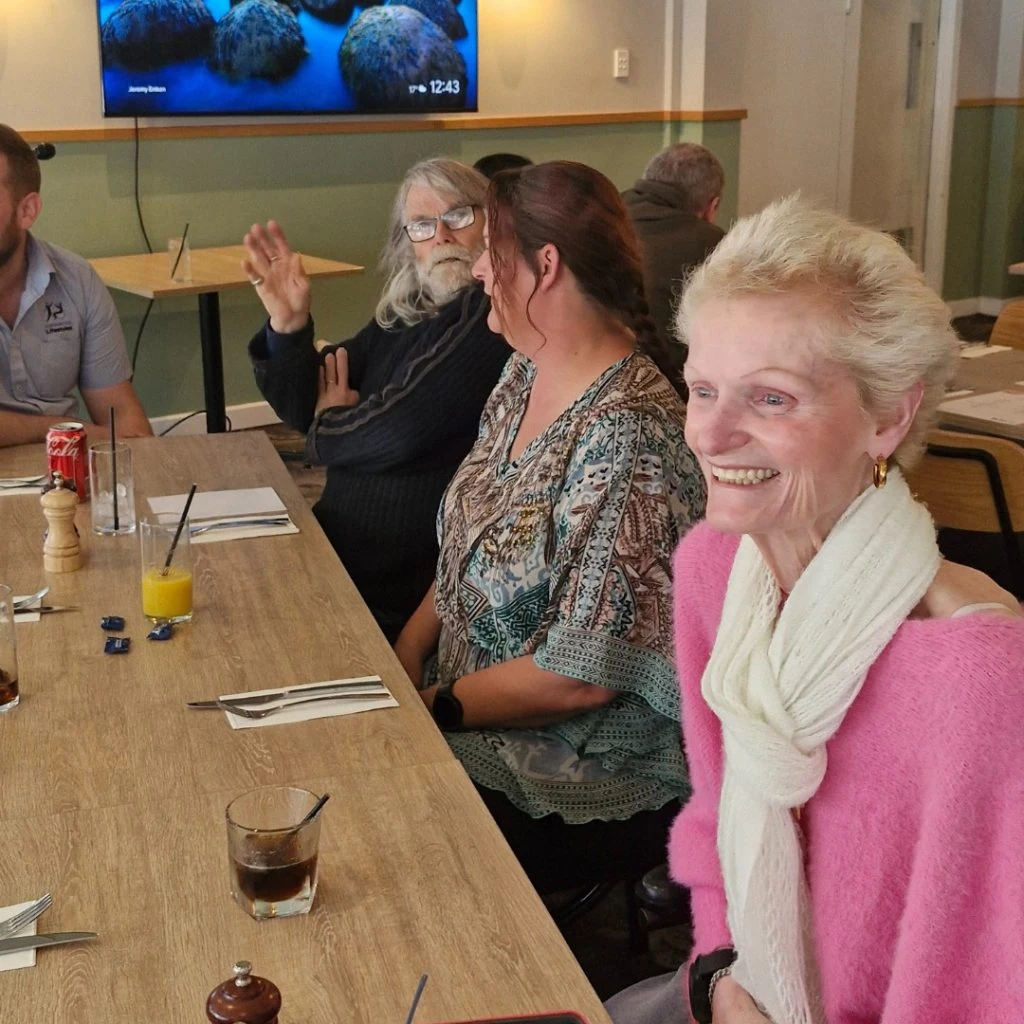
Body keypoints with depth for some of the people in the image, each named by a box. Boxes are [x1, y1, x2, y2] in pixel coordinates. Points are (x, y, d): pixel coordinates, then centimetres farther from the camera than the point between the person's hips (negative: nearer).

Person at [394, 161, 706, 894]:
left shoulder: (628, 437, -26)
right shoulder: (524, 378, 2)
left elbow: (580, 677, -24)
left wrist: (431, 705, -14)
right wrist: (405, 659, -3)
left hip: (588, 786, -8)